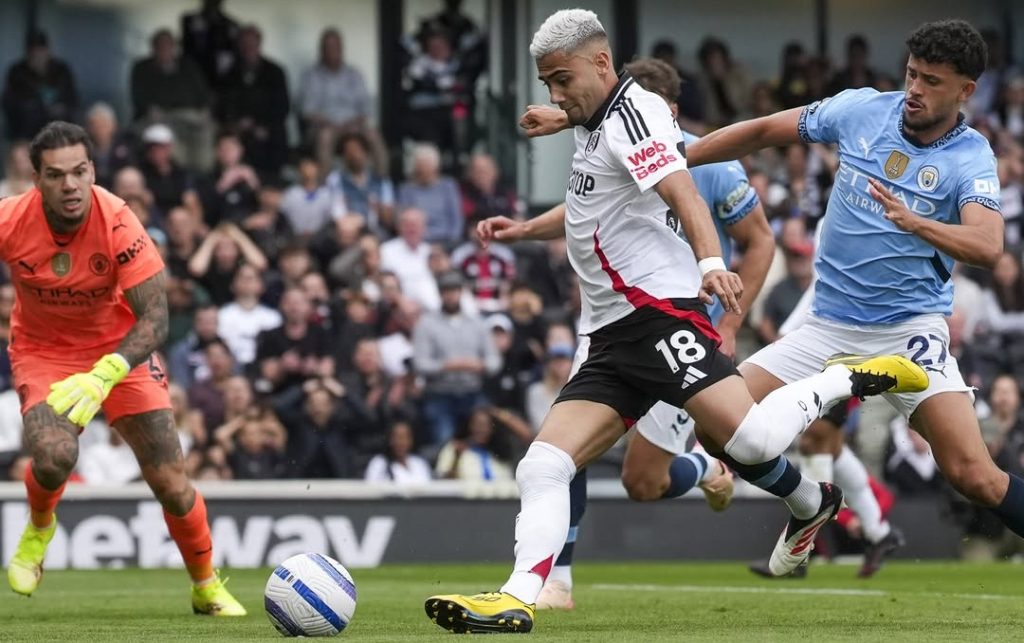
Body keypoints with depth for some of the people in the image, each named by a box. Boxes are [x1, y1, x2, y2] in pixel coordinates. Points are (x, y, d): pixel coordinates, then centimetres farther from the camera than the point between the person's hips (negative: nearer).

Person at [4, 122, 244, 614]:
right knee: (54, 455, -29)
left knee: (170, 482, -6)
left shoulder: (117, 223, -27)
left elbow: (154, 318, -27)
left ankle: (207, 589, 20)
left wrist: (103, 376, -42)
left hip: (118, 350, 0)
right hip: (42, 350, 0)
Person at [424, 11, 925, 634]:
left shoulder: (632, 111, -7)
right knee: (542, 468, -5)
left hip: (660, 308, -10)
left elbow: (681, 191, -25)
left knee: (750, 440, -25)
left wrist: (711, 263, -41)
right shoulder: (598, 123, 23)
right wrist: (526, 229, 32)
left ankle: (848, 380, 0)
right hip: (613, 336, 10)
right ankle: (516, 601, -11)